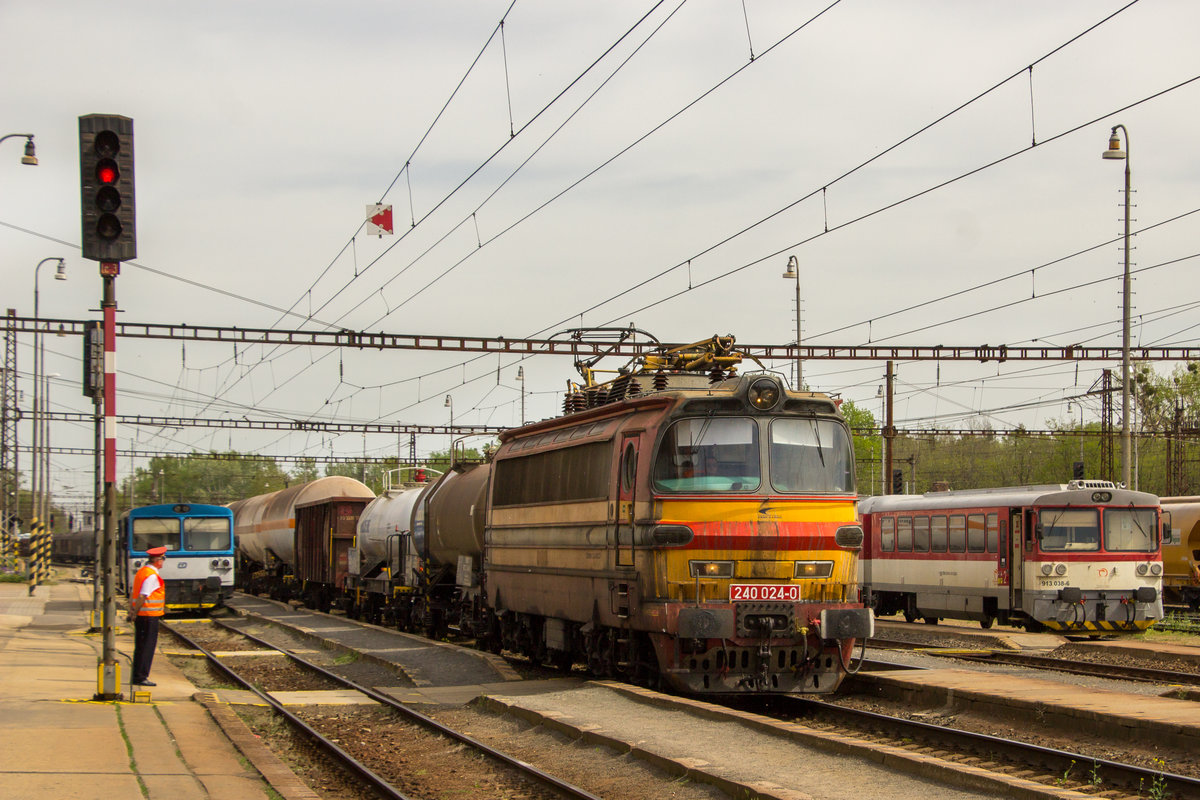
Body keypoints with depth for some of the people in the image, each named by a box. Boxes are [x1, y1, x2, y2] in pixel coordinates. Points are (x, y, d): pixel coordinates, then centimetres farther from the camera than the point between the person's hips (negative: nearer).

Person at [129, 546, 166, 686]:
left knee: (140, 647, 14)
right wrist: (135, 613, -16)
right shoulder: (152, 576, -15)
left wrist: (131, 611, 13)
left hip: (140, 615, 9)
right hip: (150, 615, -9)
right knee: (148, 647, -4)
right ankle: (141, 677, -3)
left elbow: (132, 594, 15)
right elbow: (142, 597, -20)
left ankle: (137, 676, 19)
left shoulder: (140, 572, 15)